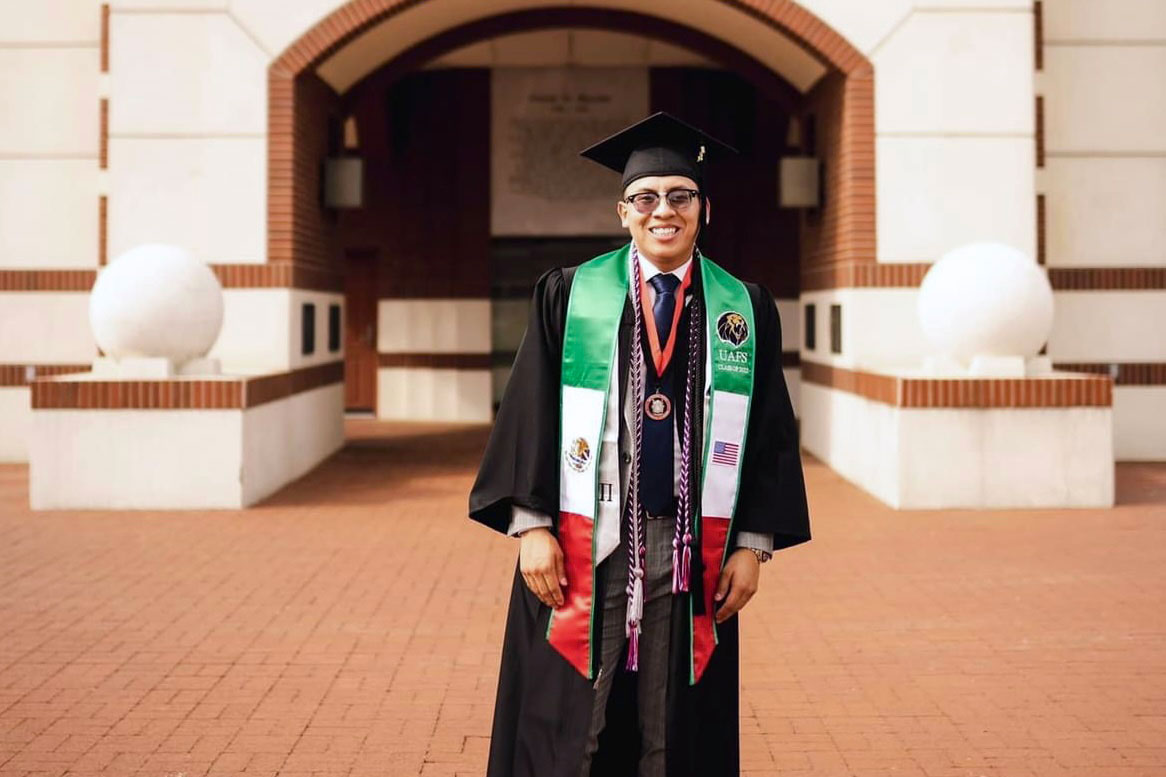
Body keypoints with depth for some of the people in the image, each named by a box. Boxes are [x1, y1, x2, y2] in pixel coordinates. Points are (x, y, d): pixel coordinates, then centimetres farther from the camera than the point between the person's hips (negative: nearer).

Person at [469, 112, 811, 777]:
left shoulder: (744, 310, 6)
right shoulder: (569, 296, 3)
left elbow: (770, 432, 6)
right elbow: (530, 415, 0)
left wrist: (753, 545, 0)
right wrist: (531, 526, -7)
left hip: (692, 558, 1)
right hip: (584, 548, -1)